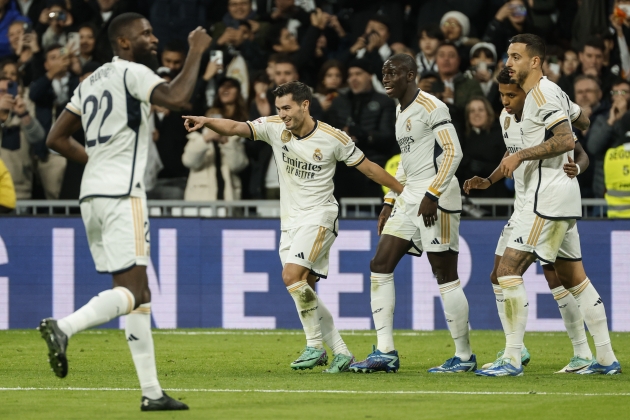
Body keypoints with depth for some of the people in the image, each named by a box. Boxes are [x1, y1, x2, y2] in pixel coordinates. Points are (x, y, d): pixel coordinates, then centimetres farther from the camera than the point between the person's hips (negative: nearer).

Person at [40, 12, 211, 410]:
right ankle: (63, 327, -31)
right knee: (131, 292, -11)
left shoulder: (90, 82, 19)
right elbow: (177, 97, -23)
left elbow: (56, 138, 21)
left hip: (91, 194, 9)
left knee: (139, 293, 10)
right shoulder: (133, 73, -5)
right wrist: (197, 52, -10)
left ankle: (152, 392, 7)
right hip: (122, 193, -9)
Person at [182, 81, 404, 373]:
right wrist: (206, 121, -32)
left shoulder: (333, 138, -9)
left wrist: (403, 191, 4)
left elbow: (368, 167, 1)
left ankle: (315, 346, -12)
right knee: (304, 292, 3)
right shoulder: (274, 127, -2)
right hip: (290, 219, 6)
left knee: (292, 275, -23)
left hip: (319, 217, -6)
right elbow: (235, 128, -14)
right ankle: (340, 352, 13)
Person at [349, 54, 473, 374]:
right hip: (409, 198, 10)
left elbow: (454, 152, -17)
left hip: (436, 199, -10)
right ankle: (385, 353, 3)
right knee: (380, 266, 3)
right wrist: (390, 202, 21)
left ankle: (464, 357, 3)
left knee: (445, 276, -6)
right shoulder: (401, 111, 17)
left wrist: (432, 194, -22)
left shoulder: (431, 107, -11)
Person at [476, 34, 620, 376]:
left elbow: (566, 140, -24)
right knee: (573, 276, 13)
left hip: (549, 194, -11)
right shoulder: (551, 93, 19)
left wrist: (521, 155, -19)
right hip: (562, 194, 11)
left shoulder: (542, 92, -12)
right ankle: (606, 358, 14)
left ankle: (512, 359, -14)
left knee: (508, 270, -12)